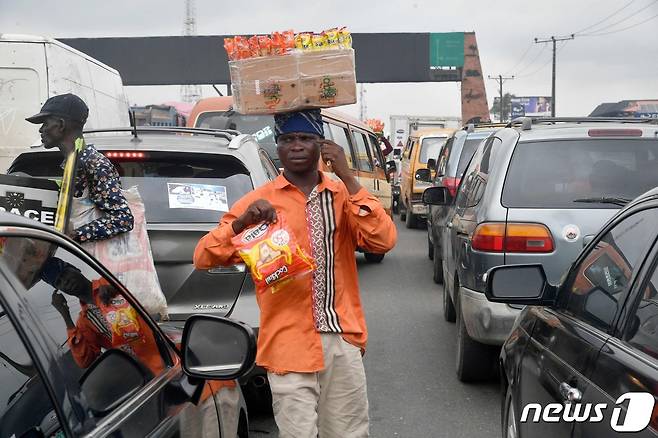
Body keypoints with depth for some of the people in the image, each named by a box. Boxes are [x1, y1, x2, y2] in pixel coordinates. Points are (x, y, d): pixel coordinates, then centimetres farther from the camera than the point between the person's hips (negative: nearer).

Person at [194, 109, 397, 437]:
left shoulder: (342, 195, 7)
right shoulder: (259, 201, 1)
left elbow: (383, 241, -9)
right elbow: (204, 258, -4)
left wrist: (347, 177, -12)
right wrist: (242, 221, -21)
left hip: (343, 339, 3)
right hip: (289, 343, -2)